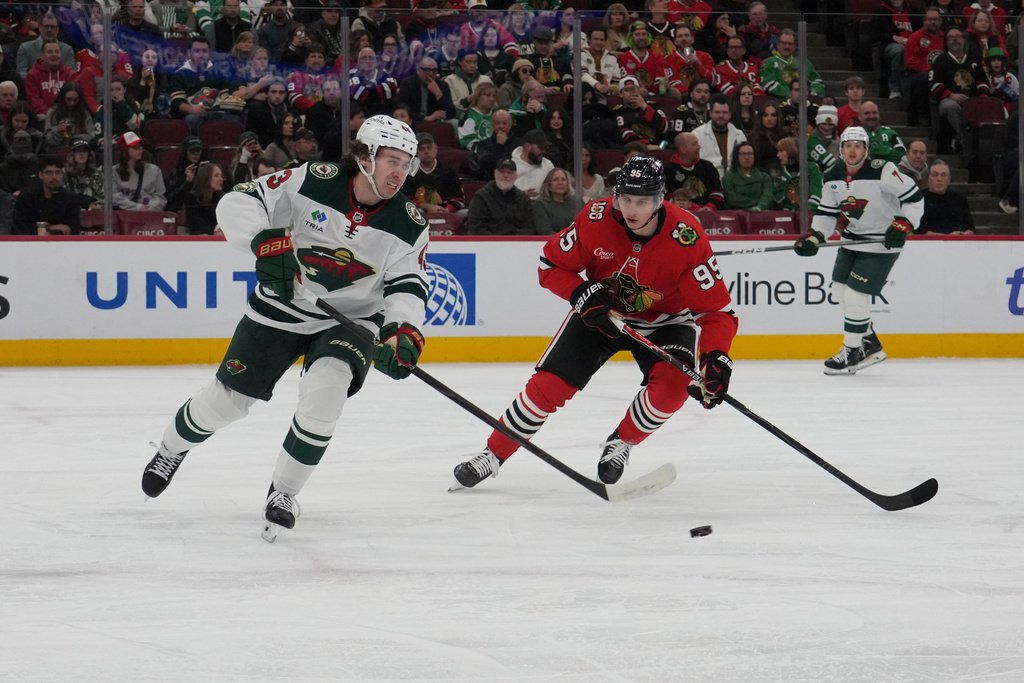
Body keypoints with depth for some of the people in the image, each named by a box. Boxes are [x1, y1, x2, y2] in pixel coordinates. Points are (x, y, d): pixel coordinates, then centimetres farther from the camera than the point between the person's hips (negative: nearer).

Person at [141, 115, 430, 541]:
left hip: (350, 318, 0)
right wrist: (267, 243, -34)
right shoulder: (313, 182, -18)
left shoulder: (408, 225, -11)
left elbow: (408, 284, -12)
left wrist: (402, 331, -31)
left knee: (325, 387, -29)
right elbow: (237, 203, -18)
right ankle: (173, 447, 40)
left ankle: (284, 490, -8)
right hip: (281, 309, 0)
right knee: (228, 399, 6)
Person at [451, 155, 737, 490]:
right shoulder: (595, 219, -24)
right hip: (601, 309, 1)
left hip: (665, 320, -1)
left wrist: (716, 359, -41)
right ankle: (493, 455, 10)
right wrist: (583, 294, -26)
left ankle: (620, 443, 1)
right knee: (548, 384, -8)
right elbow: (552, 264, -8)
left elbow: (716, 309, -26)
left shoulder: (687, 237, -30)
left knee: (673, 386, -27)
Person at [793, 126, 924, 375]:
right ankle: (871, 346, 26)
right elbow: (826, 213, 10)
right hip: (853, 240, 8)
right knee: (839, 292, 11)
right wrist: (813, 237, -5)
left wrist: (902, 224, -26)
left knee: (855, 297, -12)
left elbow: (914, 197, -16)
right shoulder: (833, 178, 1)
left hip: (882, 244, -8)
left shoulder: (881, 171, -20)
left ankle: (853, 352, 3)